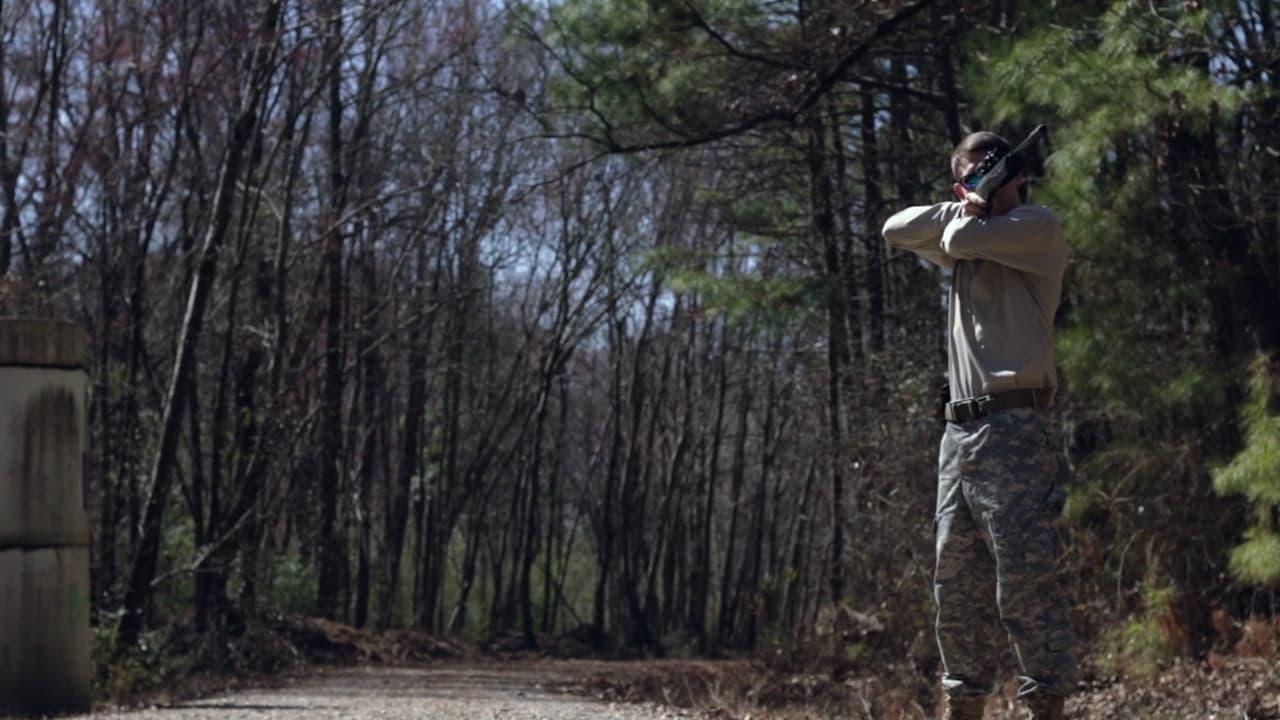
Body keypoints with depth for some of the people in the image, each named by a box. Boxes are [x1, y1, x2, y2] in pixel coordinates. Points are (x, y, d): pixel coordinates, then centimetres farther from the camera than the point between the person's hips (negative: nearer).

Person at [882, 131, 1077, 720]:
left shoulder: (1038, 228, 0)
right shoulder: (962, 236, 23)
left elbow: (963, 239, -14)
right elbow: (895, 231, 16)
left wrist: (970, 218, 9)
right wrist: (963, 207, 6)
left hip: (1013, 428, -8)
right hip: (959, 433, 8)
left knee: (1025, 579, -14)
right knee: (956, 586, 9)